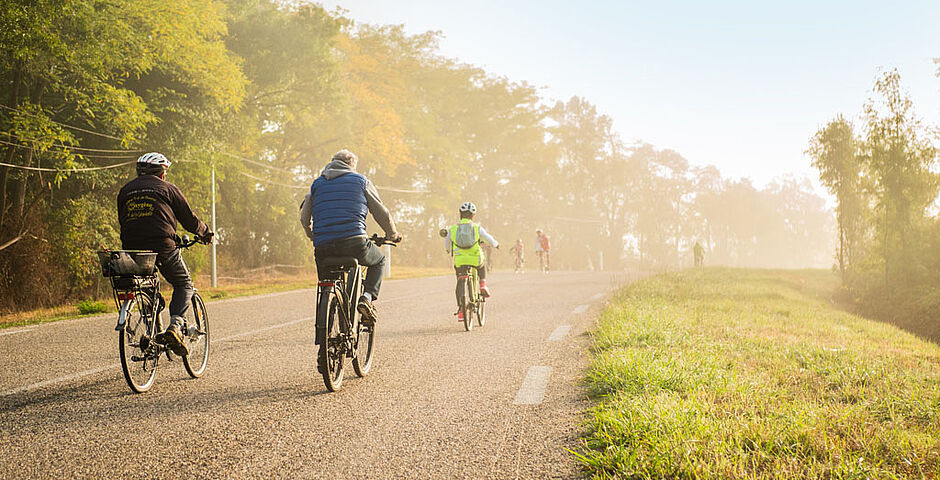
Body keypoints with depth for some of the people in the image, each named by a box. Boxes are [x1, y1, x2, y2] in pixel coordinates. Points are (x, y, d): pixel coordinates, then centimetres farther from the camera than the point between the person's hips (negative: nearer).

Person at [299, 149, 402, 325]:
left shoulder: (317, 184, 19)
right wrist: (393, 235, 31)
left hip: (323, 249, 3)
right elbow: (382, 214, 14)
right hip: (354, 244, -2)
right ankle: (367, 297, 4)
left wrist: (314, 236, 38)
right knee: (379, 260, 26)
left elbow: (305, 219, 18)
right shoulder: (361, 181, 13)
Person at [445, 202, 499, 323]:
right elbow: (489, 239, 9)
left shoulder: (452, 229, 6)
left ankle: (460, 309, 8)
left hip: (460, 260, 1)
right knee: (482, 264, 35)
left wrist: (450, 250, 44)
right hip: (476, 259, -1)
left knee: (460, 284, 15)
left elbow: (448, 246, 21)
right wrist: (496, 244, 32)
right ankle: (483, 284, 16)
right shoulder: (477, 227, 2)